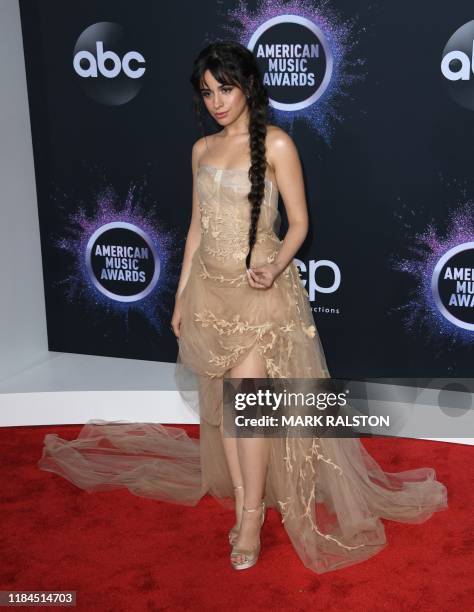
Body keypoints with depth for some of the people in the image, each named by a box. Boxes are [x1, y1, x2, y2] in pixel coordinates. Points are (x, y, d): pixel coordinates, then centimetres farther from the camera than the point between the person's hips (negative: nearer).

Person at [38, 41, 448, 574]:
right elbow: (197, 225, 14)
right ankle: (240, 498, 22)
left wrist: (274, 266, -25)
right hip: (210, 286, 6)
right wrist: (182, 293, 13)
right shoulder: (202, 149, 10)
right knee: (221, 401, 9)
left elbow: (298, 222, -6)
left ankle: (253, 514, 4)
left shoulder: (275, 144, -7)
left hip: (259, 289, -6)